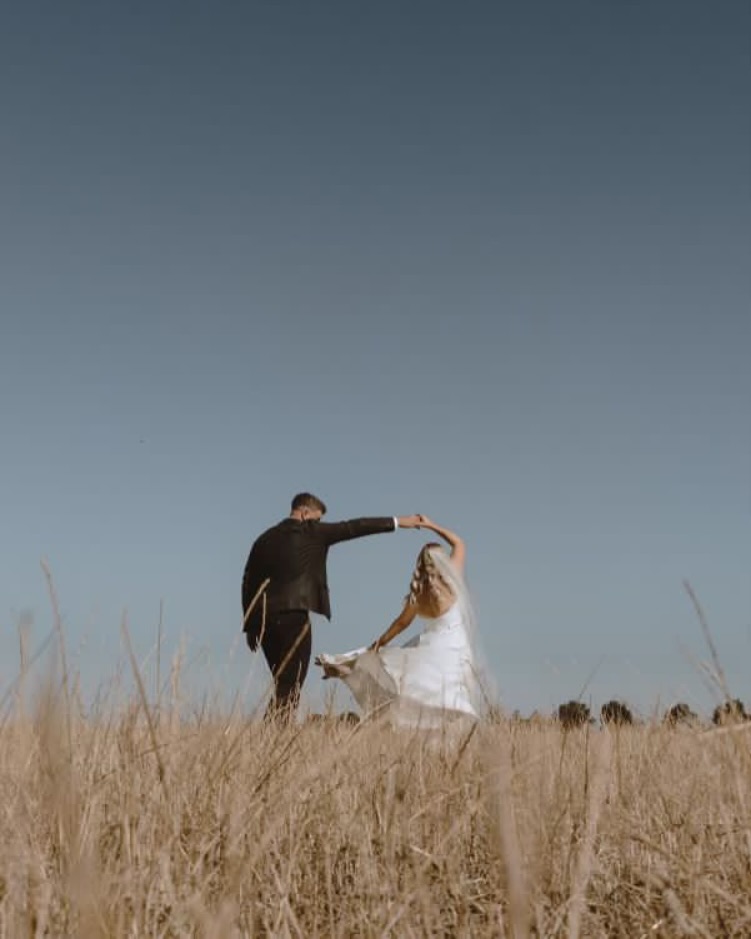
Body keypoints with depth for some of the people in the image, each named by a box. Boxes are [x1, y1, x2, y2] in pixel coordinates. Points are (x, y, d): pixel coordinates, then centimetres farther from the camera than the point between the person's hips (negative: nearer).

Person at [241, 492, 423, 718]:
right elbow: (353, 527, 3)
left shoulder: (264, 539, 17)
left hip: (263, 617, 7)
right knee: (290, 685, -5)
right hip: (293, 614, -7)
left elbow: (248, 583, 15)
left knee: (284, 684, 13)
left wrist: (251, 625, 18)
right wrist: (397, 521, 11)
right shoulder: (311, 531, 0)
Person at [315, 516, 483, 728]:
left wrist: (377, 644, 21)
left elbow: (402, 623, 7)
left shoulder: (419, 593, -5)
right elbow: (458, 543, 8)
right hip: (455, 648, -2)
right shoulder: (453, 577, -9)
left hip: (430, 646, 2)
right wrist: (431, 525, 14)